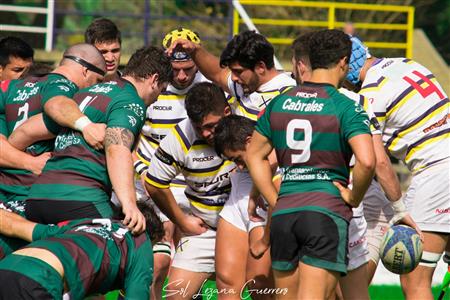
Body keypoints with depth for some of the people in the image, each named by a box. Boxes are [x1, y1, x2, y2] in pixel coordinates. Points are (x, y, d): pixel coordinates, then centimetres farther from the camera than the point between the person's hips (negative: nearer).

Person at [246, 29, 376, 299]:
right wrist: (354, 198, -4)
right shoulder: (346, 107, -7)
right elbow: (367, 161, -21)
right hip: (327, 212, -5)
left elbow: (254, 155, 18)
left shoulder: (279, 103, 10)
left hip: (283, 213, 5)